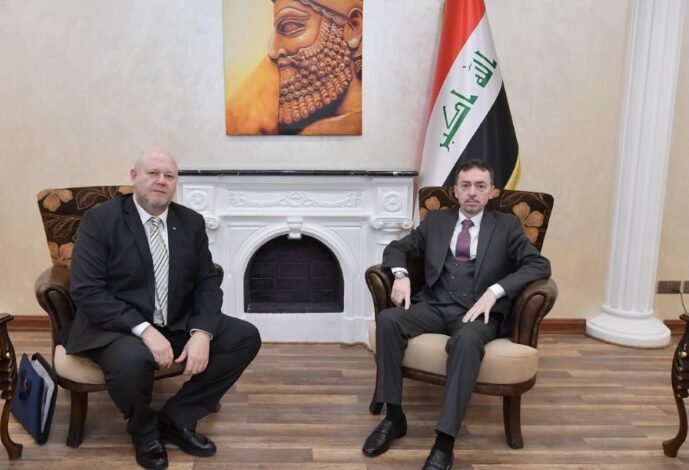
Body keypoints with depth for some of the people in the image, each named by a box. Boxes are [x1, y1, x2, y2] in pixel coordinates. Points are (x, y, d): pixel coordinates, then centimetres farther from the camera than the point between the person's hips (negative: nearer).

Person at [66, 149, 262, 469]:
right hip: (117, 328, -5)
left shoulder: (192, 222, 4)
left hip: (178, 325, 5)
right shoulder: (99, 220, -9)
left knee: (246, 337, -10)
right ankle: (144, 430, -2)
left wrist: (202, 332, -16)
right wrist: (143, 329, -27)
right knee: (132, 360, -38)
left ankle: (175, 418, 0)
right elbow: (86, 291, -17)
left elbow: (207, 283, 3)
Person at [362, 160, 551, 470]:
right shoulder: (436, 220, 16)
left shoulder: (506, 226, 9)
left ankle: (444, 442, -36)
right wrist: (401, 275, -4)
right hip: (434, 305, 3)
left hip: (478, 312, -3)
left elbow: (539, 265, -2)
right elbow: (396, 248, 19)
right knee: (387, 320, -26)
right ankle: (394, 417, -15)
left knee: (467, 339, -38)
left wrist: (494, 291, -16)